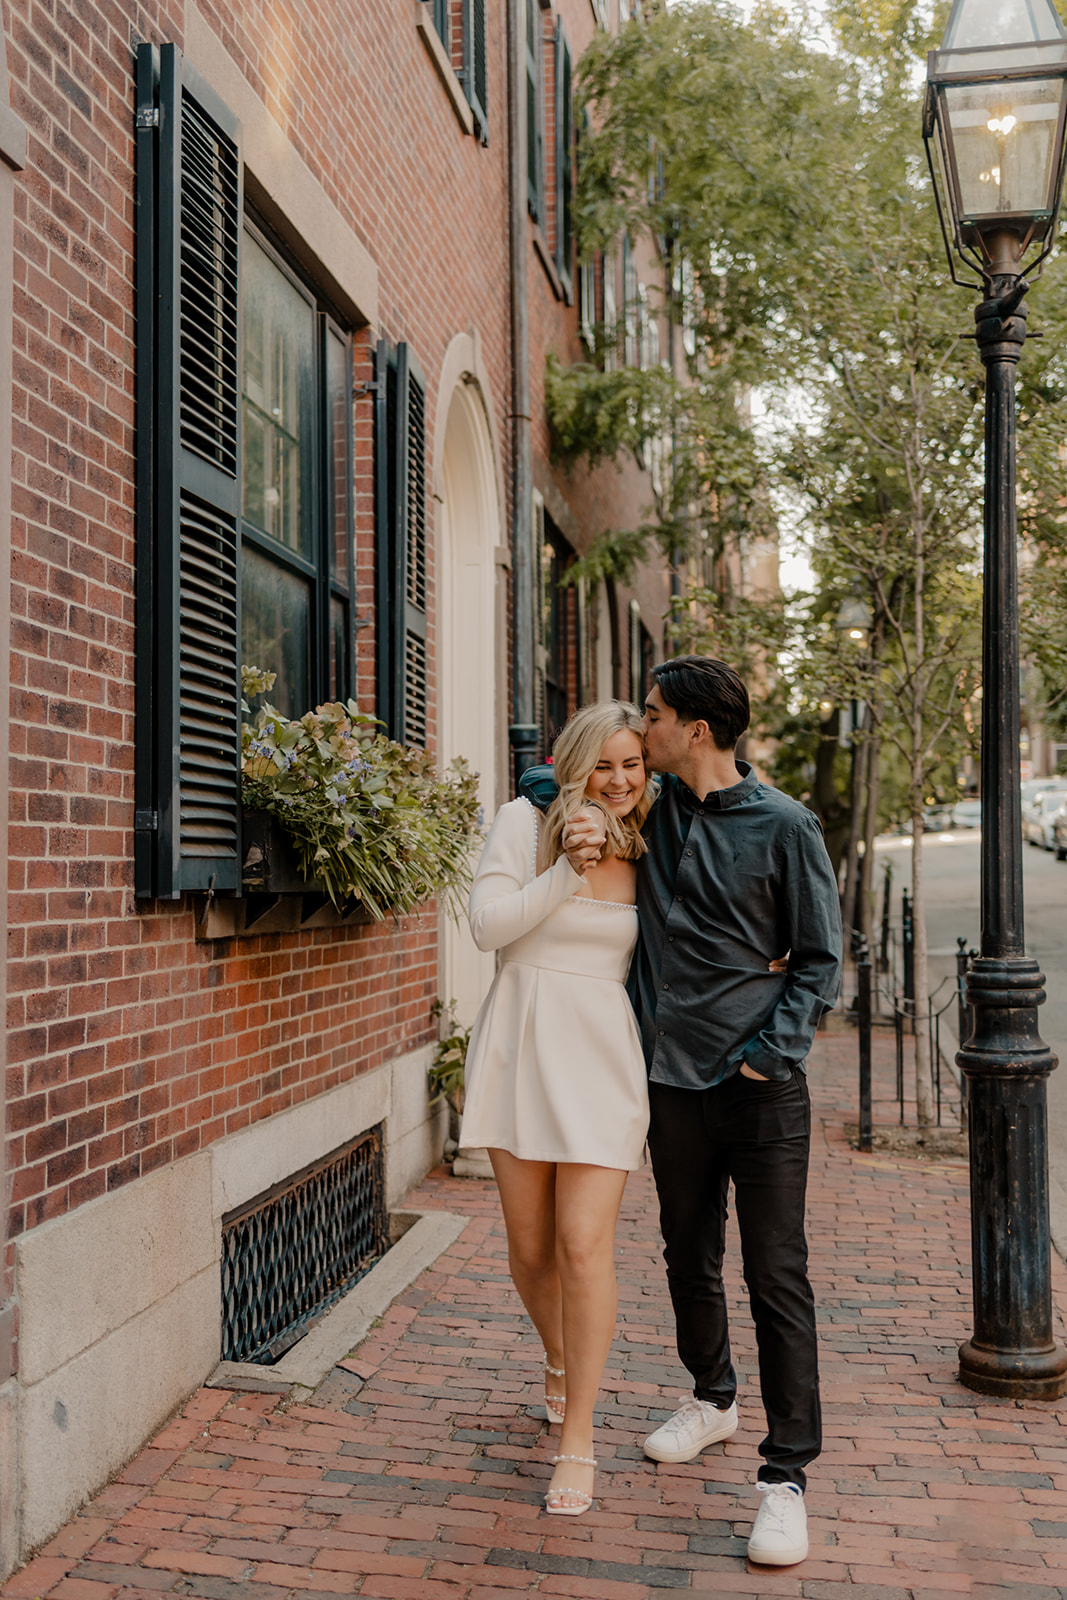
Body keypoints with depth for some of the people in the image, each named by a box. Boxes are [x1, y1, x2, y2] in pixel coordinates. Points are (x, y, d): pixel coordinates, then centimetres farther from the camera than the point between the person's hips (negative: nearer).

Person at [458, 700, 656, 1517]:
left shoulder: (647, 850, 7)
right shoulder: (525, 821, -1)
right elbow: (489, 923, -9)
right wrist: (570, 866, -16)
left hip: (602, 1056, 0)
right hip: (521, 1044, 0)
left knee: (585, 1245, -8)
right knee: (530, 1249, 10)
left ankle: (577, 1442, 5)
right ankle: (559, 1361, 42)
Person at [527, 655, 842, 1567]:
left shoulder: (784, 828, -8)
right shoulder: (651, 809, 5)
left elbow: (820, 960, -2)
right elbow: (539, 780, 19)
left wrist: (771, 1049, -14)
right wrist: (574, 813, -3)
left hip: (763, 1084, -5)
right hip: (676, 1080, 5)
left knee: (777, 1277, -2)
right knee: (689, 1258, 18)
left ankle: (788, 1474, 7)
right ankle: (712, 1399, 40)